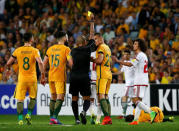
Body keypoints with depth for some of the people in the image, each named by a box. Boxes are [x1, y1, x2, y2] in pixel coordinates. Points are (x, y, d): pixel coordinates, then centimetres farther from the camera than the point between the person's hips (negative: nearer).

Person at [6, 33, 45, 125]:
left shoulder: (17, 50, 1)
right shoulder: (34, 50, -4)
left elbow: (8, 63, 4)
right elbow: (40, 63, -18)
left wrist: (9, 67, 27)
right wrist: (42, 75, -12)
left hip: (21, 79, 1)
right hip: (32, 79, -1)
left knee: (20, 99, 3)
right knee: (33, 98, 18)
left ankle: (20, 119, -8)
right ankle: (29, 114, 2)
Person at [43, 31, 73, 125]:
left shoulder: (50, 49, 11)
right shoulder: (66, 49, -4)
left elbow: (44, 64, 11)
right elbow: (71, 63, -15)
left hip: (51, 76, 6)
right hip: (60, 77, -6)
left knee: (53, 96, 14)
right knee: (60, 97, -5)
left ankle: (51, 118, 14)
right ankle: (54, 117, -16)